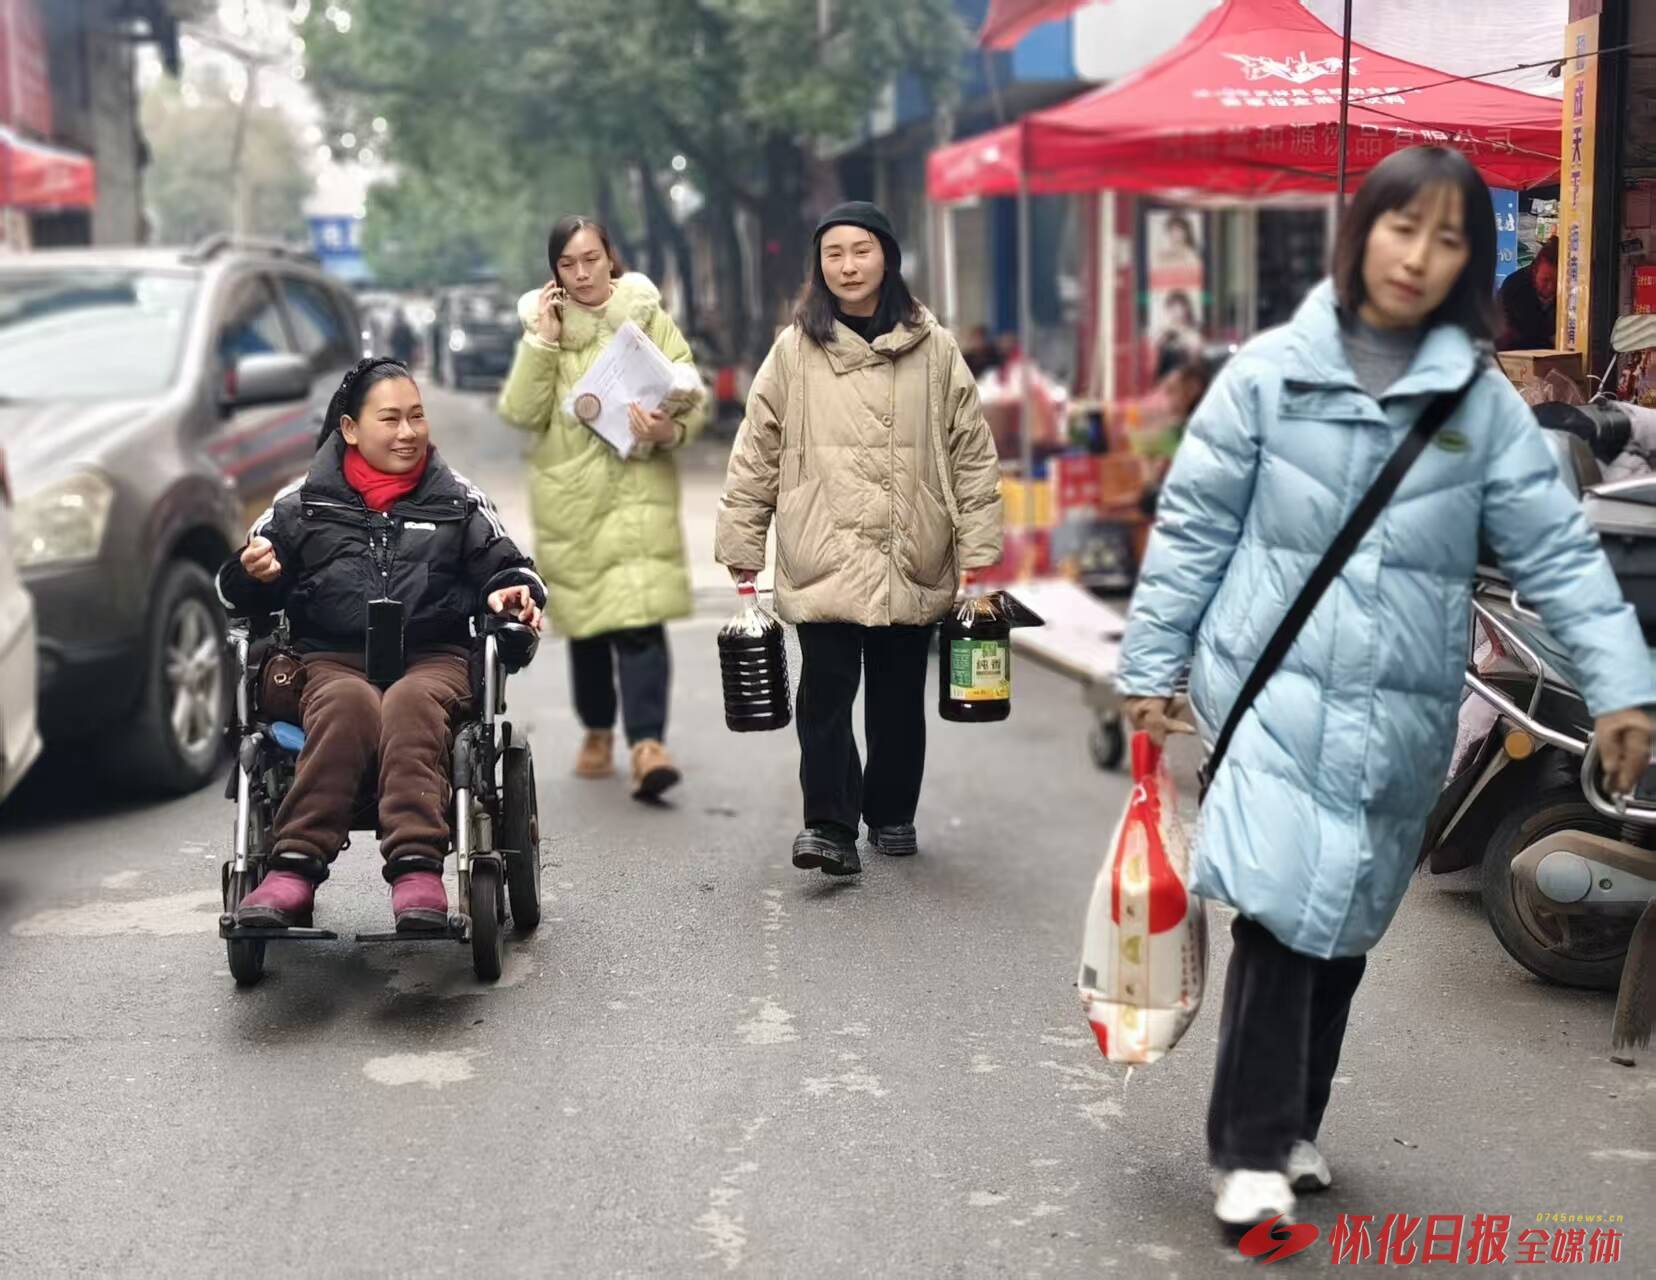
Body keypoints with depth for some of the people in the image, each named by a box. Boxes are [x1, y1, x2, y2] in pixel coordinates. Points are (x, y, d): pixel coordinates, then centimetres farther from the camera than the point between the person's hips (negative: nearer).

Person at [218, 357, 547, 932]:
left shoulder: (459, 501, 20)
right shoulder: (302, 503, 17)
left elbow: (505, 567, 19)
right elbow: (238, 589, 16)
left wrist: (515, 589, -6)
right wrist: (252, 574, -9)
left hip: (433, 657, 0)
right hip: (333, 657, 0)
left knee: (410, 704, -36)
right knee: (348, 703, -37)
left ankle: (417, 871, -50)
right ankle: (294, 871, -44)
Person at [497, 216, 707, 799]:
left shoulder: (649, 318, 3)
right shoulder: (544, 324, 7)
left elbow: (693, 400, 0)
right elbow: (520, 412, -4)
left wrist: (669, 431, -21)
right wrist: (542, 340, -11)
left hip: (638, 486, -2)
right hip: (568, 494, 2)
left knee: (639, 615, -16)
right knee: (586, 618, 11)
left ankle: (648, 744, -23)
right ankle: (598, 732, 29)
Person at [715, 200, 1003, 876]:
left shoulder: (934, 349, 6)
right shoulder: (795, 349, 4)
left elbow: (972, 454, 7)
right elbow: (756, 452, 7)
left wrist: (979, 551, 3)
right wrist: (742, 546, 4)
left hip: (912, 561, 1)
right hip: (823, 558, -1)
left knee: (899, 693, 10)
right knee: (826, 689, -9)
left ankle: (892, 813, 26)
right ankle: (829, 824, -5)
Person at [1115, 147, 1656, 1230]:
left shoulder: (1484, 402, 2)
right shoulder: (1271, 370, -3)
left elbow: (1556, 550, 0)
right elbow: (1194, 526, 1)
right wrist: (1153, 666, 2)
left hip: (1404, 712, 3)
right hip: (1276, 691, -2)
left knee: (1343, 931, 14)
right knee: (1278, 914, -14)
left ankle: (1295, 1126, 33)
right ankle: (1253, 1151, -1)